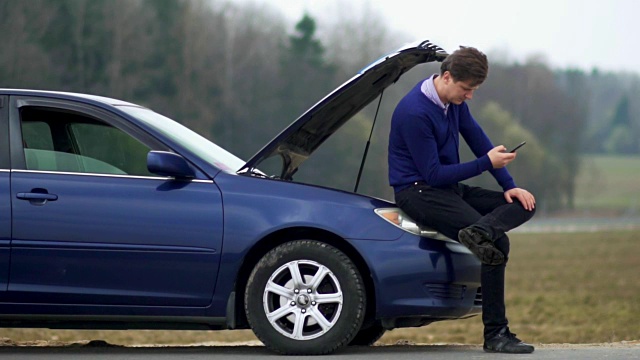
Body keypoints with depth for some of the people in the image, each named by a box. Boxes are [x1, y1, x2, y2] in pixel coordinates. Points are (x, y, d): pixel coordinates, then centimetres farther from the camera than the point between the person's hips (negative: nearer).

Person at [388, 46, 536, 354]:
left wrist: (509, 186, 0)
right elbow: (432, 174, -21)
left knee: (524, 204, -6)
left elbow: (479, 141, 11)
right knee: (498, 242, -23)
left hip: (450, 187, 10)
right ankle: (495, 335, -27)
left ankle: (478, 231, -35)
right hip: (418, 192, -10)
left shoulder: (454, 101, 6)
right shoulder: (415, 112, -22)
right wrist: (487, 162, -21)